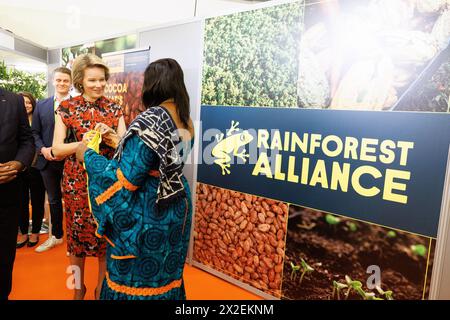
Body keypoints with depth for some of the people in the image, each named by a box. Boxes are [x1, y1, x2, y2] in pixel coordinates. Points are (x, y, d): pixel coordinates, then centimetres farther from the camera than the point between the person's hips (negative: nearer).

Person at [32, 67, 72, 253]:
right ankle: (56, 235, 33)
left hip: (70, 160, -4)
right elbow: (34, 132, 8)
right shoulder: (41, 105, 9)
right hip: (47, 160, 4)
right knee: (53, 200, 16)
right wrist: (42, 149, -9)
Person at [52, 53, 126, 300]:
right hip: (76, 180, -1)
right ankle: (78, 287, 33)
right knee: (77, 233, 11)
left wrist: (109, 137, -22)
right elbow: (57, 149, -6)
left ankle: (102, 287, 30)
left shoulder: (114, 109, 3)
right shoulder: (66, 108, -2)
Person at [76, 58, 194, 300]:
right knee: (164, 274, 23)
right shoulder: (186, 120, 3)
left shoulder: (149, 122, -22)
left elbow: (125, 181, -23)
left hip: (146, 215, -7)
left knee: (135, 278, 13)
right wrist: (121, 143, 23)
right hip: (175, 209, 8)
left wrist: (89, 156, -8)